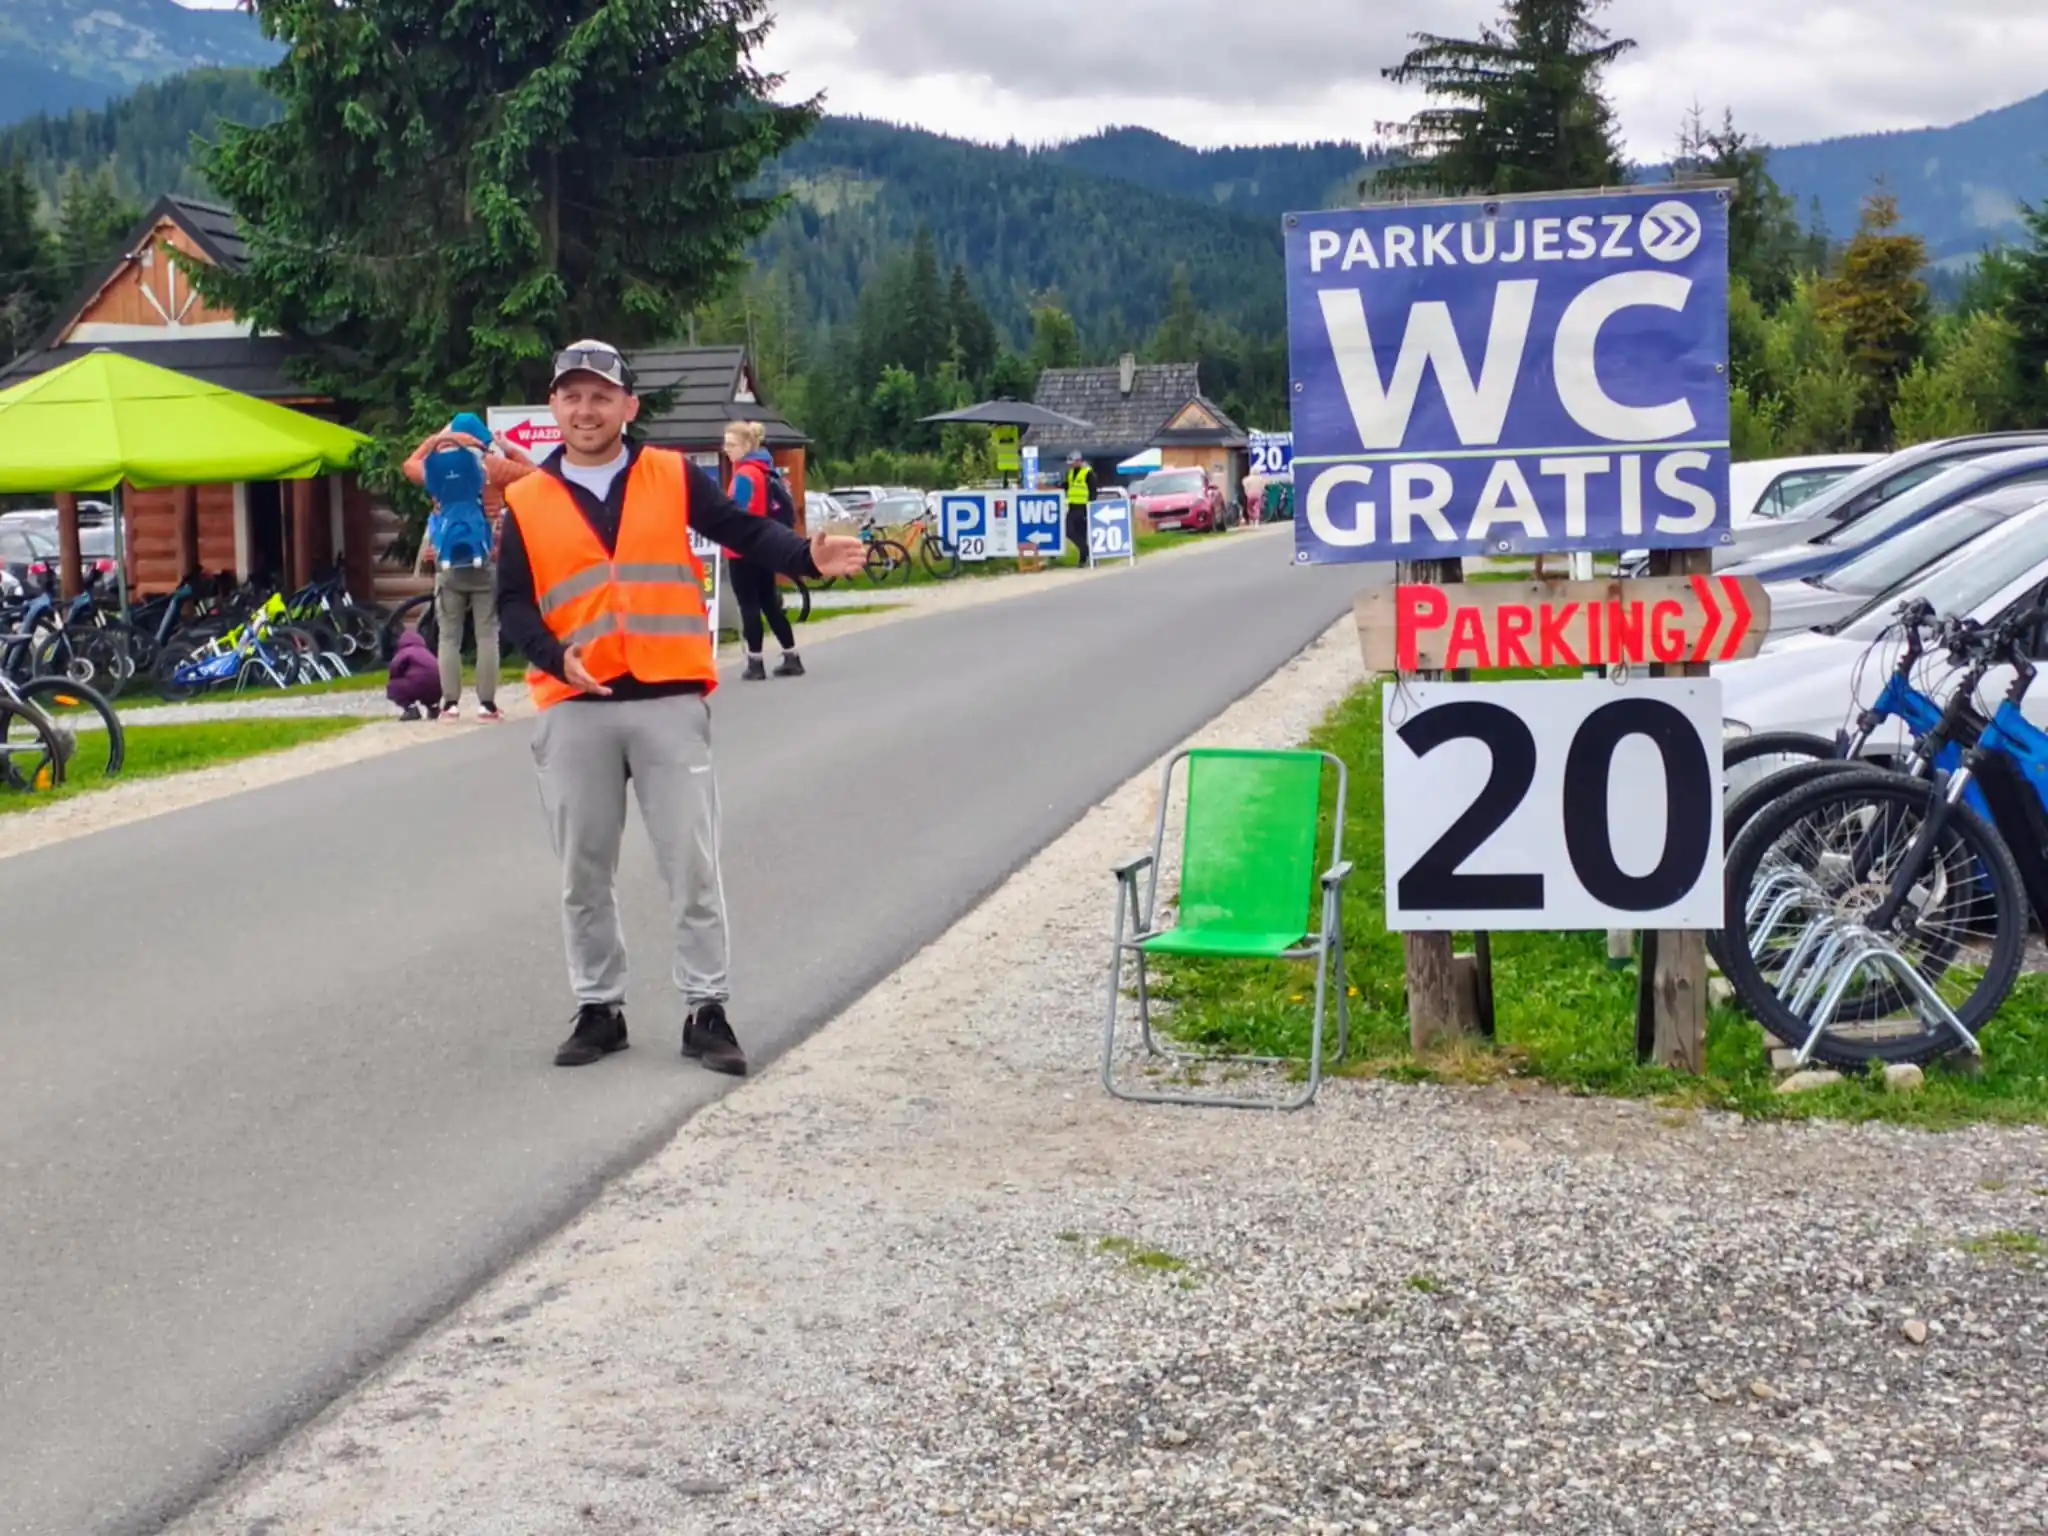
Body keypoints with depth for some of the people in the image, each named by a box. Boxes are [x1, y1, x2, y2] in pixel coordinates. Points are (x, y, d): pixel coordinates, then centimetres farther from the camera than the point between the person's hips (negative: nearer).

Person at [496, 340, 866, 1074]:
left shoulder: (674, 477, 4)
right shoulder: (527, 500, 6)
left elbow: (744, 530, -4)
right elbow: (513, 602, 5)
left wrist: (807, 556, -23)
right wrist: (557, 657, -13)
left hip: (670, 701, -1)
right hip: (573, 709, 1)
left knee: (692, 863, 1)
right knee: (583, 872, 9)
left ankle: (706, 1011, 10)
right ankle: (599, 1009, 21)